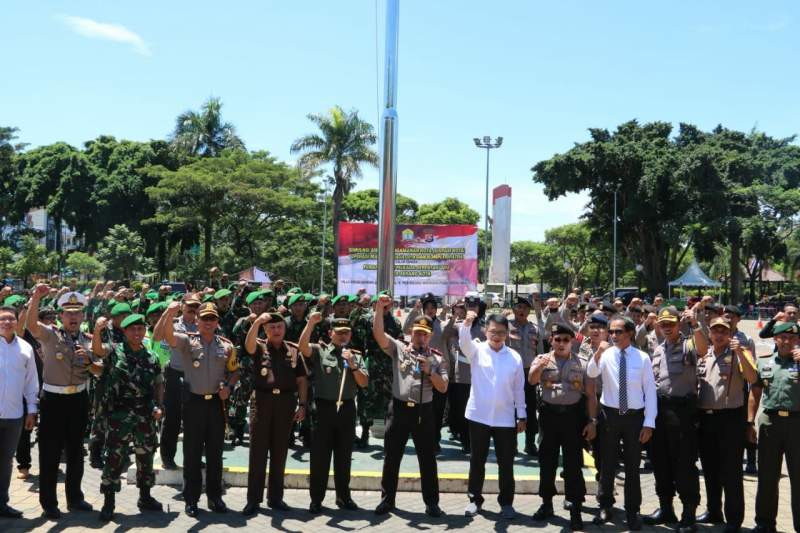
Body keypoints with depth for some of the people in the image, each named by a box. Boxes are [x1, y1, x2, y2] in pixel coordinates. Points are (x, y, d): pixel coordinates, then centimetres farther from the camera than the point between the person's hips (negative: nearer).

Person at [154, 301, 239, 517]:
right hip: (194, 402, -2)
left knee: (215, 452, 11)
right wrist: (170, 312, -36)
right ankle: (191, 499, 15)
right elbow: (164, 335, -20)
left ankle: (215, 497, 22)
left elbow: (234, 371, 15)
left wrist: (228, 386, -5)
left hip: (216, 402, 3)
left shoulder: (226, 345, 6)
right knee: (192, 453, 5)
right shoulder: (187, 341, -3)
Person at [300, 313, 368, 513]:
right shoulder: (320, 350, 2)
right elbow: (302, 346, -18)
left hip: (347, 409, 3)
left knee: (344, 456, 11)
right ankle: (316, 498, 11)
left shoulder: (356, 356, 11)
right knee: (319, 456, 2)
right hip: (324, 407, -3)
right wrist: (311, 323, -26)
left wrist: (353, 365, -11)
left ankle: (343, 496, 23)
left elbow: (364, 383, 3)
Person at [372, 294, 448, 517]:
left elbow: (443, 388, 1)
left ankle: (431, 502, 18)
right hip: (399, 408, 0)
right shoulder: (398, 349, 3)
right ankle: (387, 499, 22)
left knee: (428, 459, 6)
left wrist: (429, 371, -12)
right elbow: (378, 333, -9)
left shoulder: (436, 358, 5)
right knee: (391, 457, 8)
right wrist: (380, 308, -17)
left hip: (424, 411, 0)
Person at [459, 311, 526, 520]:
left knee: (506, 463, 7)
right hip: (479, 416, -1)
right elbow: (464, 340, -23)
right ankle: (475, 499, 23)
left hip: (505, 419, 1)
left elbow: (519, 388, 6)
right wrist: (467, 322, -43)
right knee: (477, 461, 10)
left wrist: (522, 416, 5)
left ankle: (506, 502, 20)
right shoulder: (476, 350, -1)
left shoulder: (515, 357, 2)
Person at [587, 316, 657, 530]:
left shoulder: (642, 358, -4)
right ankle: (605, 507, 27)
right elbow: (591, 373, -24)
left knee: (632, 466, 10)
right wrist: (598, 353, -43)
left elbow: (650, 390, -3)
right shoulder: (606, 355, -4)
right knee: (607, 464, 11)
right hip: (610, 415, 1)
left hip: (634, 416, 0)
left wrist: (649, 422, -7)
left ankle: (632, 512, 24)